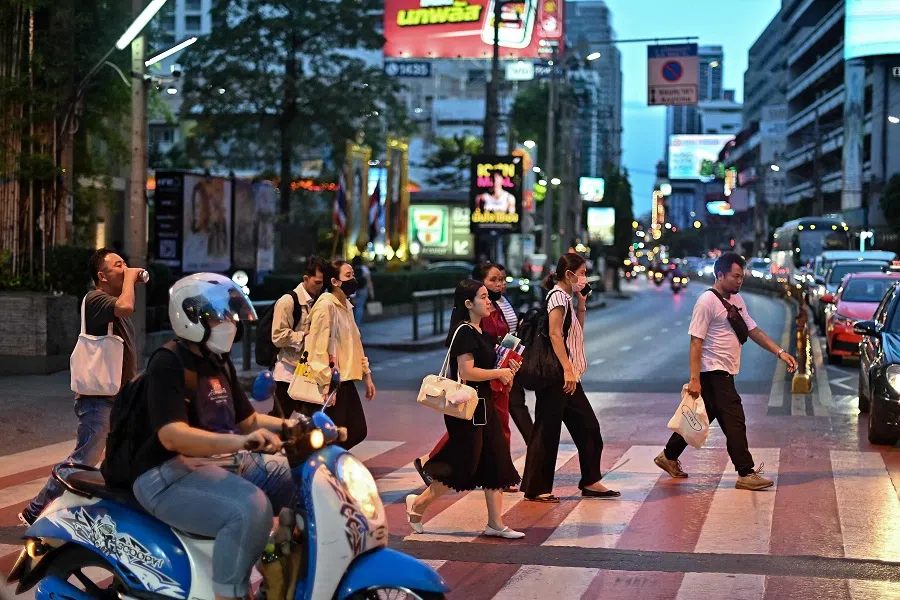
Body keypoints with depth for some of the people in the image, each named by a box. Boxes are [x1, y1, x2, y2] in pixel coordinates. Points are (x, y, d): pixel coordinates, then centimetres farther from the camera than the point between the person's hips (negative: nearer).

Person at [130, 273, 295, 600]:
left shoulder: (220, 364, 15)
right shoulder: (168, 364, -14)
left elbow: (248, 420, 20)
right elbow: (172, 436, -27)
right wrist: (239, 441, -41)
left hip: (224, 462, 10)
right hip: (170, 473, -10)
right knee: (252, 509, -34)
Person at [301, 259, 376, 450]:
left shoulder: (346, 305, 14)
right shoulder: (325, 305, -15)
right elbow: (318, 348, -20)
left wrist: (366, 375, 20)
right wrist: (326, 384, -23)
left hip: (346, 380, 9)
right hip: (330, 383, -9)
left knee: (357, 431, 9)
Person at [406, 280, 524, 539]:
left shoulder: (481, 333, 14)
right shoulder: (464, 332, -16)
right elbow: (466, 372, -24)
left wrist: (505, 369, 9)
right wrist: (499, 372, -14)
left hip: (483, 404, 10)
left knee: (496, 463, 6)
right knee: (463, 465, -3)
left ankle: (496, 523, 9)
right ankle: (418, 504, 14)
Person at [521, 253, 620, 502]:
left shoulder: (565, 298, 18)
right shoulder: (557, 296, -10)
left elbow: (577, 333, 25)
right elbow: (555, 335, -20)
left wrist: (581, 305, 15)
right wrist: (567, 369, -25)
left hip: (567, 376, 10)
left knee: (587, 426, 11)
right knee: (547, 430, -5)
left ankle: (590, 482, 18)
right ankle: (535, 489, 1)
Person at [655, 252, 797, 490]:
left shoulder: (737, 300, 12)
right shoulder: (707, 301, -15)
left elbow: (753, 330, 16)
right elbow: (696, 341, -18)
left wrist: (780, 352, 5)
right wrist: (694, 379, -22)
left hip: (725, 374, 9)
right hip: (714, 373, -9)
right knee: (735, 422, -9)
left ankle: (669, 457, 30)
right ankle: (746, 474, -4)